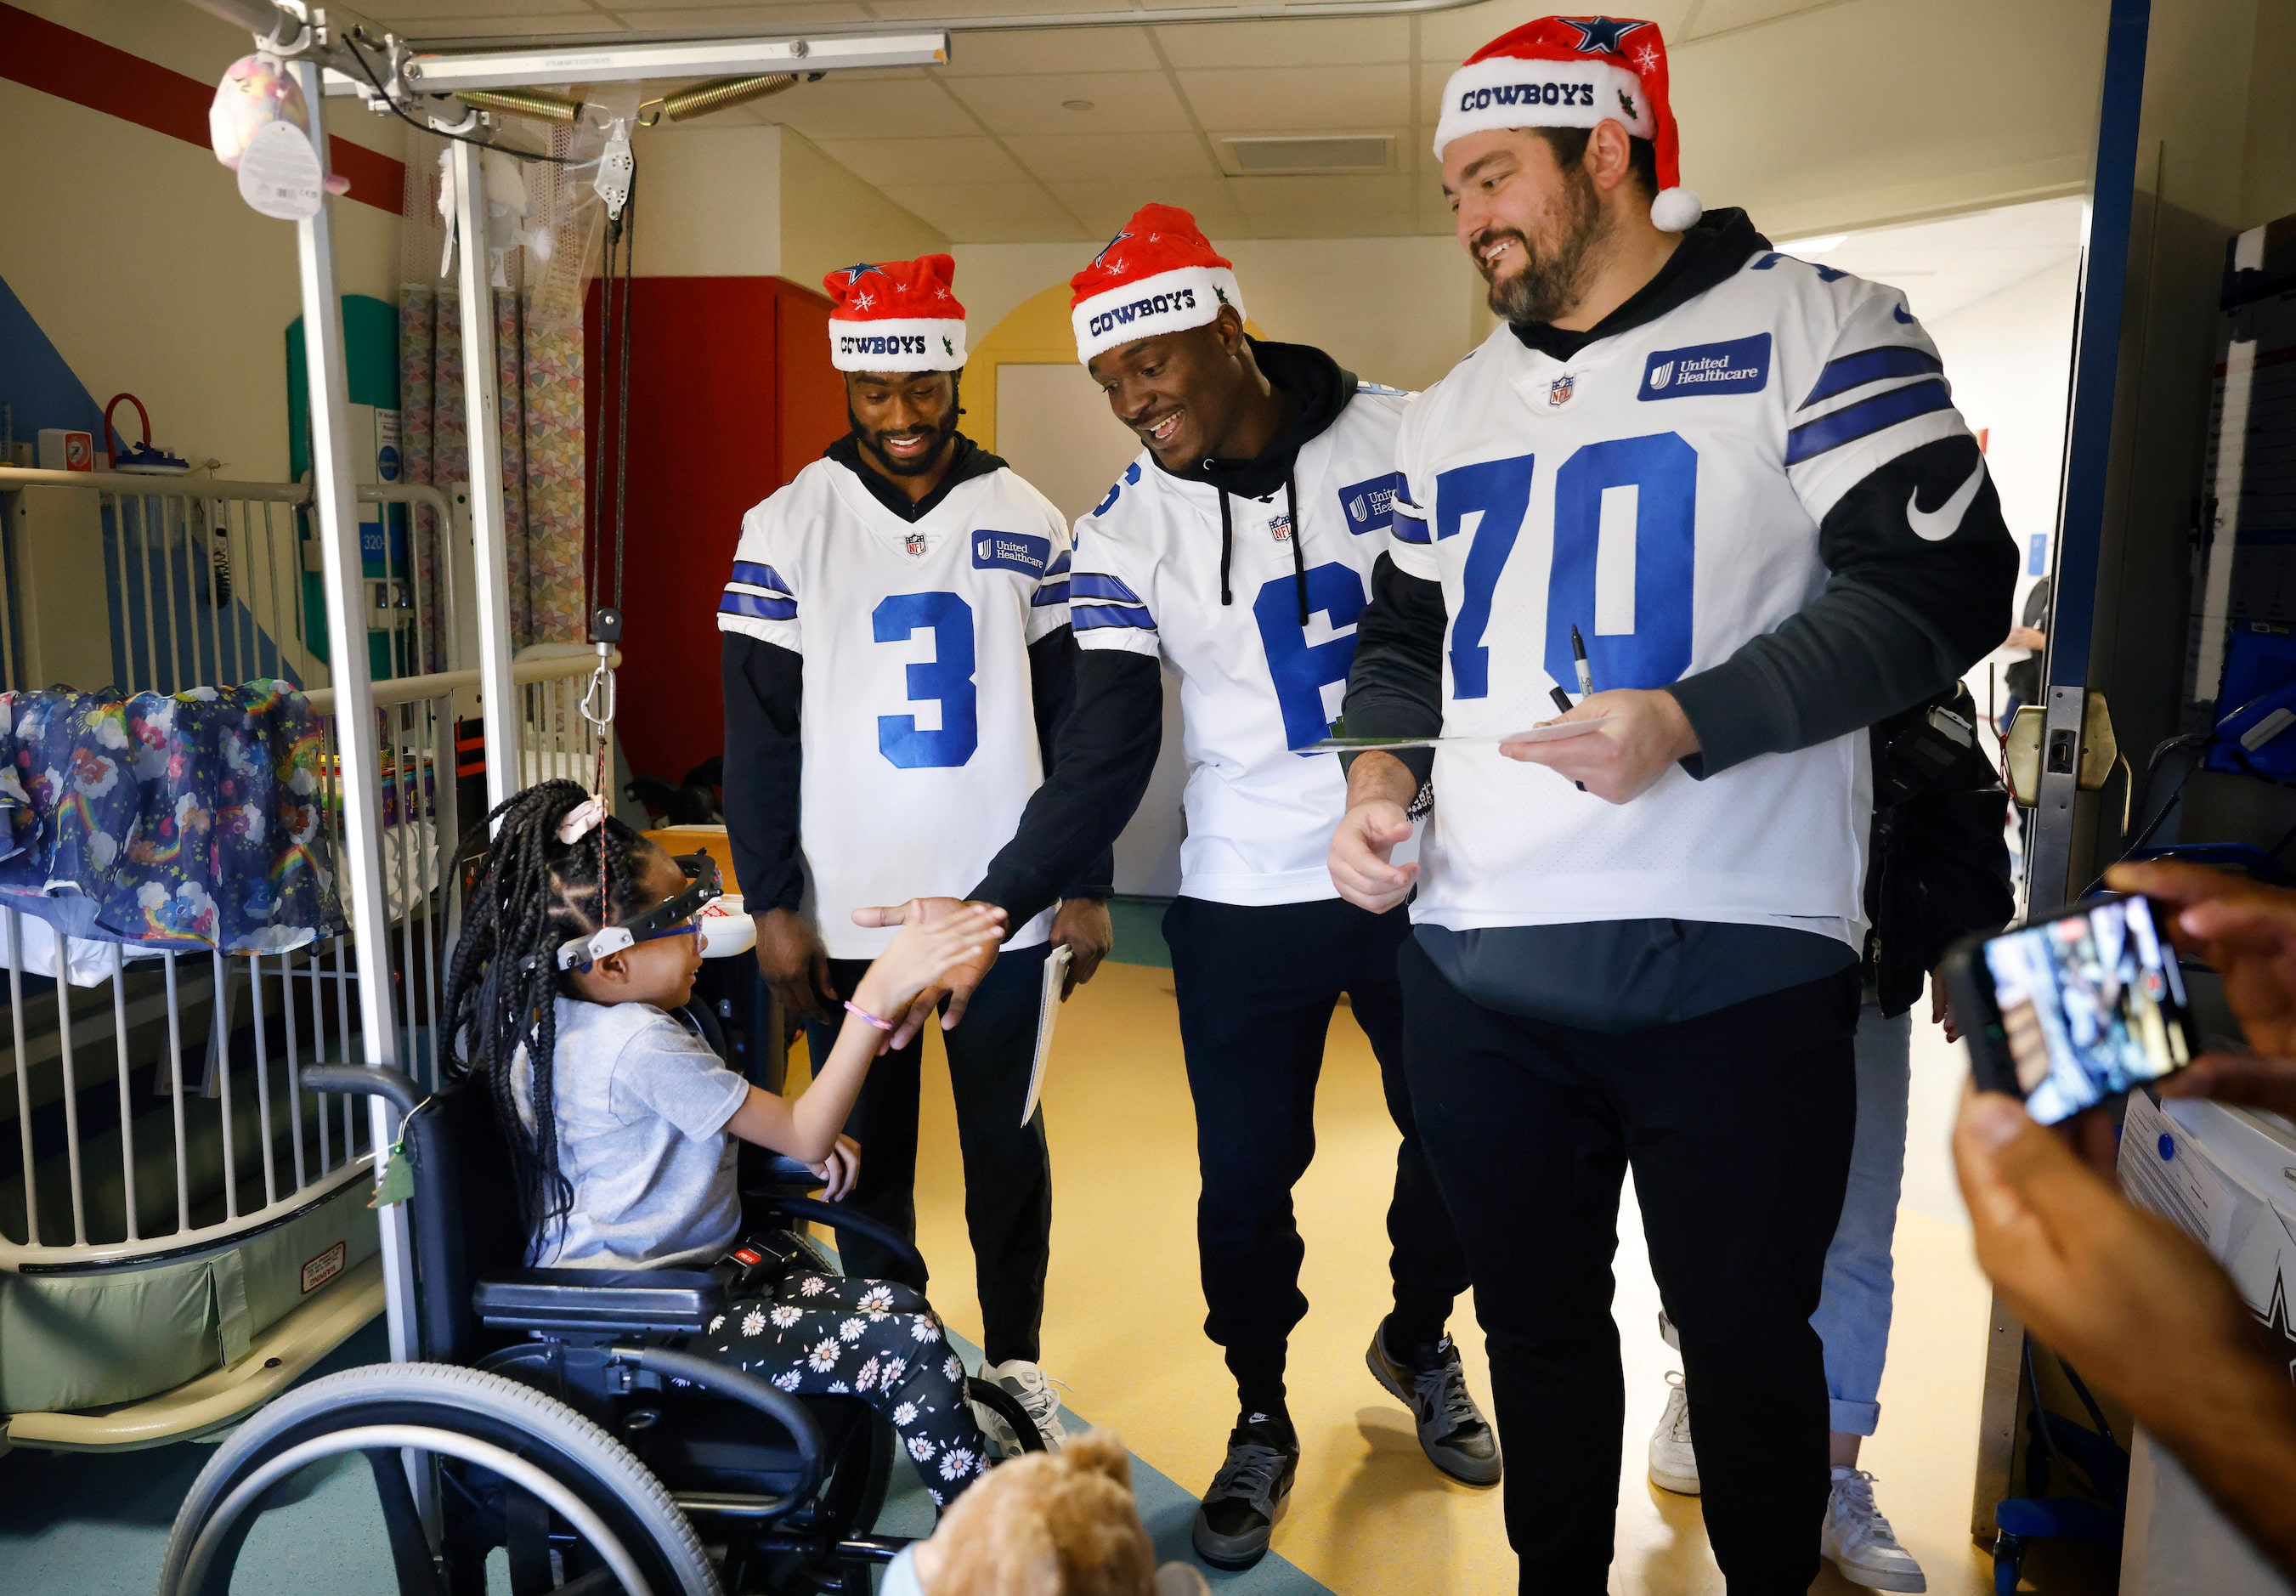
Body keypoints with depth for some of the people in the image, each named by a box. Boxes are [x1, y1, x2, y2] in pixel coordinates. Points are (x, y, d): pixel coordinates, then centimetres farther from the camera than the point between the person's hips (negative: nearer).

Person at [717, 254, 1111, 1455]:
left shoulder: (1025, 522, 3)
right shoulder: (788, 526, 0)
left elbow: (1074, 716, 5)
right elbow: (757, 732, 0)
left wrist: (1085, 886, 1)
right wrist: (773, 903, -4)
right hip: (846, 910, 0)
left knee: (1007, 1147, 11)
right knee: (868, 1151, 11)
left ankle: (1014, 1356, 28)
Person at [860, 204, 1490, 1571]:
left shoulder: (1402, 438, -7)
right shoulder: (1126, 531, -6)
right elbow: (1103, 756, -11)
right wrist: (998, 905, -24)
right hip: (1244, 904, 0)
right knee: (1246, 1180, 4)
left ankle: (1420, 1341, 44)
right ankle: (1261, 1419, 31)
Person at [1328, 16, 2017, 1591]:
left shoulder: (1814, 327, -2)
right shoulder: (1456, 407, 16)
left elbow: (1944, 582, -11)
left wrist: (1687, 721, -22)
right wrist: (1380, 776, 2)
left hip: (1737, 968, -5)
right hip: (1479, 967, 5)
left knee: (1747, 1335, 11)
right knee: (1536, 1321, 18)